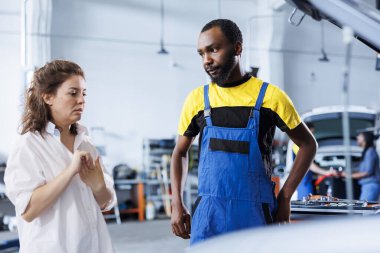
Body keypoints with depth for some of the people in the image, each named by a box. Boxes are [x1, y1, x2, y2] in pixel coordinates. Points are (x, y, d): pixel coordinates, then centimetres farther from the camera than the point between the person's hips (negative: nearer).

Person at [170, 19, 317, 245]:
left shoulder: (269, 97, -2)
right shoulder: (198, 99, 6)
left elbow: (308, 144, 7)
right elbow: (180, 152, 17)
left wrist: (285, 197, 0)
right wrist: (177, 204, 5)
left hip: (254, 218, -2)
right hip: (208, 218, 2)